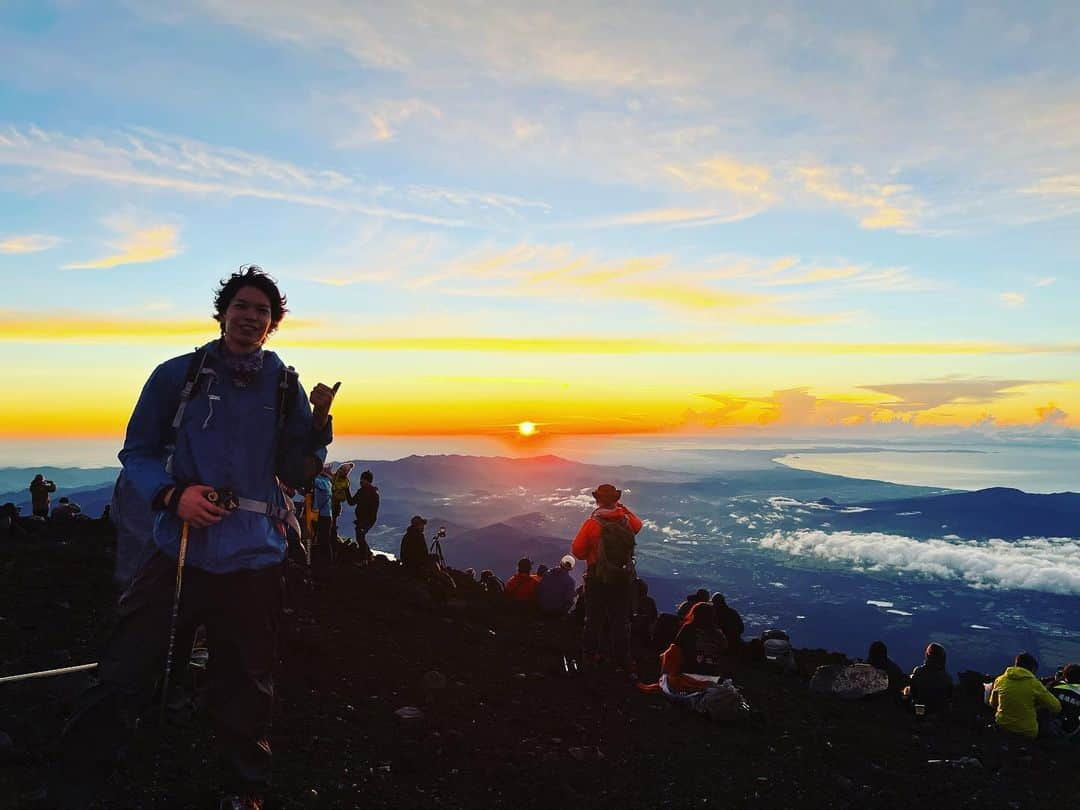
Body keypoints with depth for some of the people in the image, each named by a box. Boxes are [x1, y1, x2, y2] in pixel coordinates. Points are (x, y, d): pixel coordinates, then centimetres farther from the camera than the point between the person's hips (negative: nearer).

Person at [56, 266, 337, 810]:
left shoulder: (285, 387, 6)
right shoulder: (178, 375, 2)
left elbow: (295, 475, 5)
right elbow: (137, 452, 5)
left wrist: (318, 422, -11)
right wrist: (172, 494, -14)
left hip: (253, 561, 2)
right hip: (180, 553, -1)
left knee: (245, 692, 14)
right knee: (122, 680, -6)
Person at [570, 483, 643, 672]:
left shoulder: (592, 523, -14)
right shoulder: (626, 520, -5)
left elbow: (577, 550, -11)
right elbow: (638, 524, 20)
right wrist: (622, 508, 17)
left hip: (597, 579, -2)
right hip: (623, 579, 2)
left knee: (594, 620, 12)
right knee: (621, 620, 11)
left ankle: (590, 655, 20)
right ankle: (621, 658, 15)